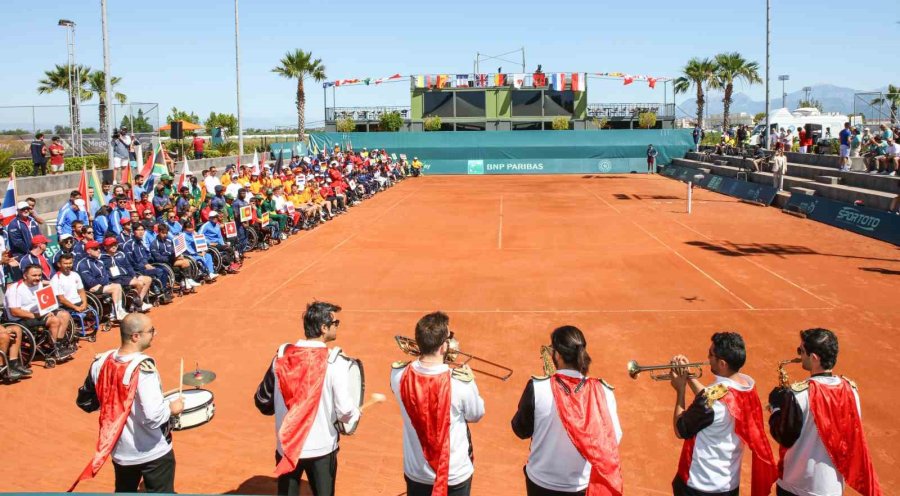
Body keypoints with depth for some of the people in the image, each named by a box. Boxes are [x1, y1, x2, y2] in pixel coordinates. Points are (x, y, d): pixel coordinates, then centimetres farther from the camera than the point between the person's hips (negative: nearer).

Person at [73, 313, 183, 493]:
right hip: (154, 452, -6)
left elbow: (85, 401, 8)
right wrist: (172, 408, -14)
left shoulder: (101, 362, -6)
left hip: (120, 451, 6)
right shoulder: (143, 367, -26)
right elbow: (154, 417, -33)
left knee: (123, 492, 25)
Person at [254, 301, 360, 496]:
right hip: (322, 448, -3)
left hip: (286, 446, 3)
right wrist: (356, 414, 4)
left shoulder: (282, 356, -4)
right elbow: (345, 410, -18)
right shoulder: (335, 362, -17)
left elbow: (263, 401, 6)